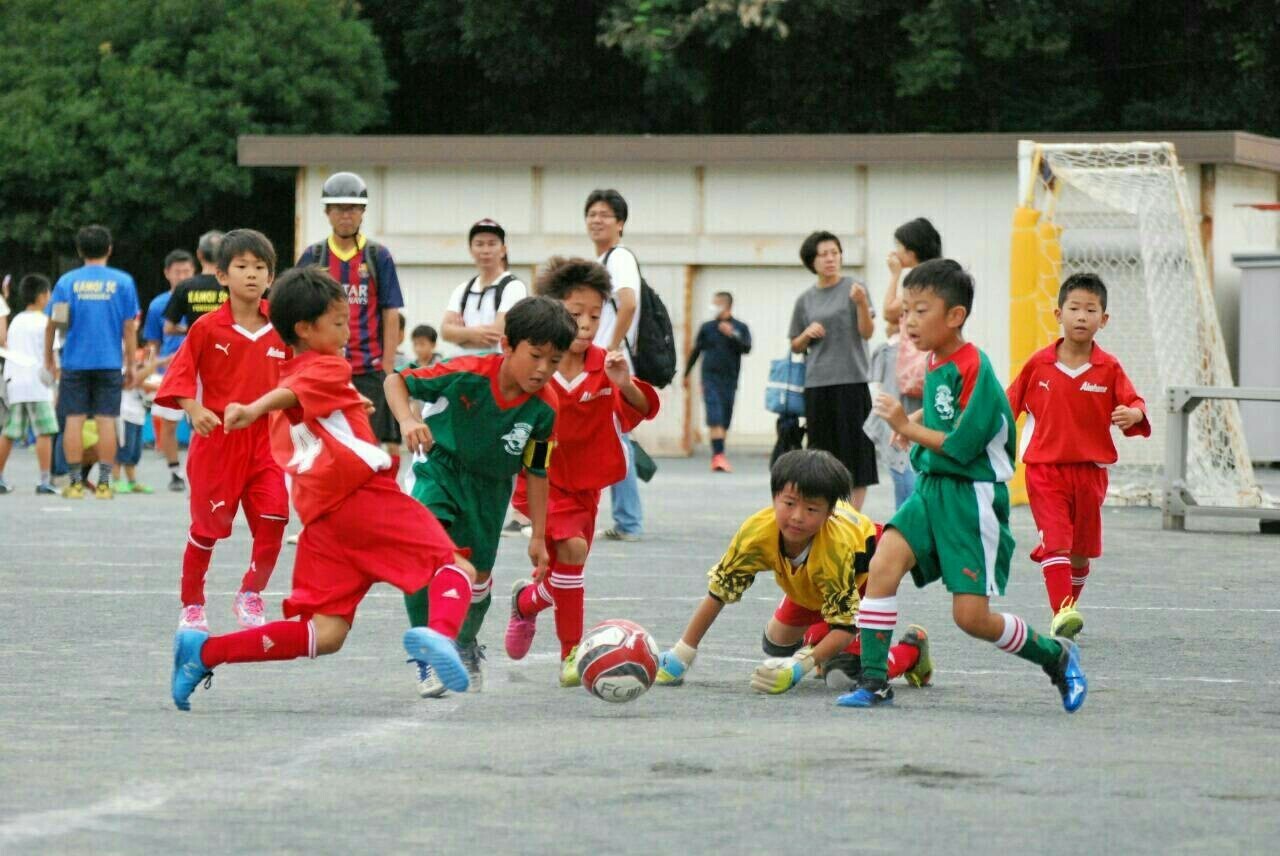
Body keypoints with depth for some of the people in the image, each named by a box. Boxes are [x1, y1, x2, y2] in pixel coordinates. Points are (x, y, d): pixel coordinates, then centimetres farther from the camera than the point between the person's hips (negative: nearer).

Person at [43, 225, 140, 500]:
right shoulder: (122, 282, 0)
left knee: (74, 419, 4)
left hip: (75, 362, 0)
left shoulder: (67, 281, 0)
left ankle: (75, 482, 2)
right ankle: (104, 482, 0)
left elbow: (52, 324, 0)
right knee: (106, 420, 2)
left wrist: (48, 358, 12)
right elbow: (129, 327, 0)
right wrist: (130, 366, 7)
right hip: (109, 363, 0)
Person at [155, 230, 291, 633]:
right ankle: (192, 605, 23)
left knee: (273, 519, -11)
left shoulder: (280, 330, 3)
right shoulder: (207, 327, -6)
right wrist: (195, 410, -18)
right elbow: (180, 374, -4)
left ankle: (251, 594, 10)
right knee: (209, 526, 7)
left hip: (266, 439, 2)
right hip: (217, 438, -2)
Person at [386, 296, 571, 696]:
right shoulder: (467, 374, -28)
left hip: (490, 487, 3)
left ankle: (466, 647, 46)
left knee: (479, 574, 14)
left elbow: (536, 472, -5)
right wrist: (407, 420, -38)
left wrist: (538, 537, -2)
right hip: (442, 468, -3)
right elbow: (396, 381, -18)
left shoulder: (544, 409, -18)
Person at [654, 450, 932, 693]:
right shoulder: (758, 531, -36)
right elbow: (719, 590, -24)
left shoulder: (837, 548, -46)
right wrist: (681, 655, -24)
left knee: (844, 675, -18)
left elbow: (845, 625, -39)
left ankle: (912, 650, 10)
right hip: (808, 586, 5)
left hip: (861, 576, -5)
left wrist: (798, 668, -51)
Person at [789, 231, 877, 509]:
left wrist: (861, 303, -23)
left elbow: (867, 332, -6)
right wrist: (808, 334, -3)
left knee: (855, 451, -5)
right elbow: (796, 347, 18)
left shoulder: (853, 288, 2)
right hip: (817, 383, 3)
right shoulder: (805, 300, 11)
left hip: (851, 380, -3)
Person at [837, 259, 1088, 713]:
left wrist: (908, 428, -14)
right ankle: (874, 682, -13)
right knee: (883, 563, -16)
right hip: (931, 488, 8)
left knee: (972, 616, -6)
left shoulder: (973, 368, -17)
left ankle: (1056, 656, 19)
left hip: (971, 497, -8)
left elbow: (962, 446, -21)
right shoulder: (935, 363, 9)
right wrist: (916, 419, 13)